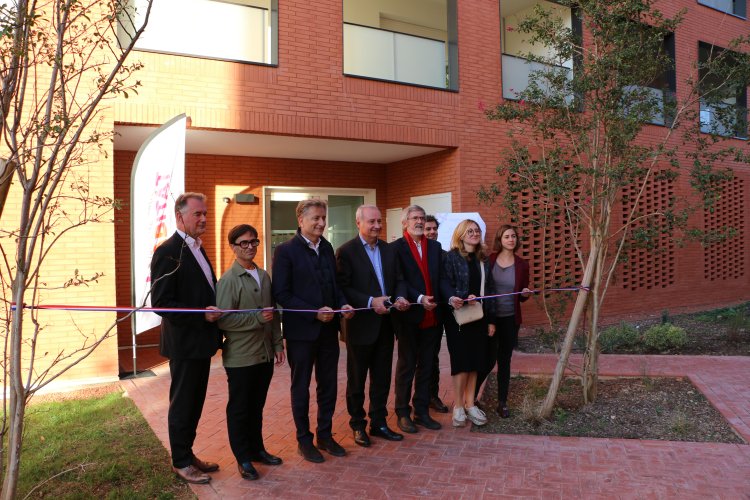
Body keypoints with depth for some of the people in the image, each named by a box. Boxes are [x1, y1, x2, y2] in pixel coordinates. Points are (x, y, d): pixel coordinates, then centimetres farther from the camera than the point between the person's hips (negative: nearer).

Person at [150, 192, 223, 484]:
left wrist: (215, 312, 3)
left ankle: (187, 454, 33)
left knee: (195, 403, 18)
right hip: (184, 344, -8)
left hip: (201, 341, 8)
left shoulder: (197, 249, 12)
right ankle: (180, 462, 24)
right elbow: (160, 303, -20)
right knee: (182, 404, 8)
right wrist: (202, 315, -22)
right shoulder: (168, 252, -16)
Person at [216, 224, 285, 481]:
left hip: (265, 355, 6)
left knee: (257, 406, 17)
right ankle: (243, 458, 23)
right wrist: (257, 318, -19)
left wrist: (278, 345, 11)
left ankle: (257, 449, 33)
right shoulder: (228, 280, -11)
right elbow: (223, 320, -17)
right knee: (239, 409, 9)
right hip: (240, 358, -5)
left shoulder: (264, 276, 8)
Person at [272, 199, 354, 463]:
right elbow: (281, 294, -15)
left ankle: (325, 435, 32)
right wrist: (314, 313, -21)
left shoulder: (327, 248, 7)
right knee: (301, 387, 11)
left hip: (328, 329, 6)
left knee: (328, 385, 15)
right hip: (301, 331, -6)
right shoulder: (286, 250, -11)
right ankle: (304, 440, 27)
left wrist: (343, 304, -6)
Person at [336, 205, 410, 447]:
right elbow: (343, 288, -15)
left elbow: (398, 279, 12)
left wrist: (400, 297, -8)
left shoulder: (388, 249, 8)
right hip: (360, 325, -5)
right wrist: (370, 302, -23)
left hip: (385, 324, 6)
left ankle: (379, 423, 30)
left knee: (382, 378, 15)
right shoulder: (346, 251, -10)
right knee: (356, 379, 11)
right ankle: (358, 425, 27)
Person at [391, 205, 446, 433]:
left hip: (432, 317, 5)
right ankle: (403, 413, 20)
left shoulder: (435, 246, 10)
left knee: (426, 366, 13)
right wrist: (419, 298, -21)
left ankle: (422, 412, 25)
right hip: (409, 316, -5)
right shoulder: (396, 248, -5)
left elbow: (441, 277, 6)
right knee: (406, 366, 8)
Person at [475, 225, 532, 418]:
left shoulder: (522, 265, 2)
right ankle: (470, 396, 21)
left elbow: (522, 297, 9)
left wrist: (525, 294, -13)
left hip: (510, 319, 2)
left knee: (504, 360, 10)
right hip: (489, 317, -2)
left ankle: (502, 402, 23)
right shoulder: (488, 260, -4)